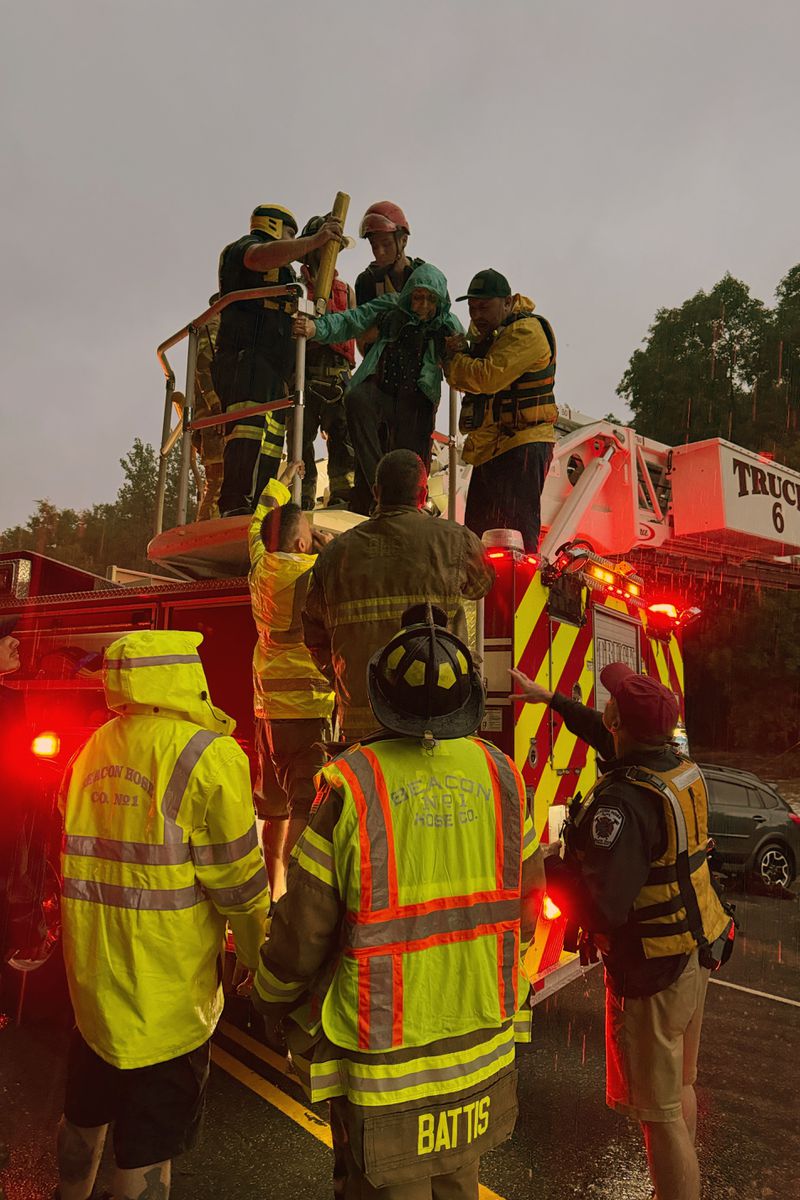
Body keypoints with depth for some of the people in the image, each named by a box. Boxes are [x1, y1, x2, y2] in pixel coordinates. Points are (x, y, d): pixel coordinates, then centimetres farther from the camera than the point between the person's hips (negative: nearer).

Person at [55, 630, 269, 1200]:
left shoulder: (91, 752, 3)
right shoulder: (209, 756, -19)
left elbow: (83, 854, 13)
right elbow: (238, 881, -17)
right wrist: (261, 959, -3)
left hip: (92, 978, 7)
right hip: (167, 993, -7)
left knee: (84, 1118, 28)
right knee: (148, 1149, 10)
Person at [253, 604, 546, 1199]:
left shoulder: (351, 785, -21)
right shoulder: (501, 776, -9)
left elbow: (302, 931, -13)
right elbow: (527, 907, 4)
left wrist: (272, 1001, 7)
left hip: (385, 1060, -4)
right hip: (484, 1049, 4)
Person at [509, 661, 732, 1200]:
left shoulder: (624, 802, -31)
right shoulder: (682, 768, -3)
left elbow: (601, 908, -33)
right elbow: (610, 739, 15)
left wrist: (547, 867, -15)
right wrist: (549, 698, 23)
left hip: (653, 971, -9)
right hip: (697, 952, 9)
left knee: (660, 1112, 8)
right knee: (682, 1083, 27)